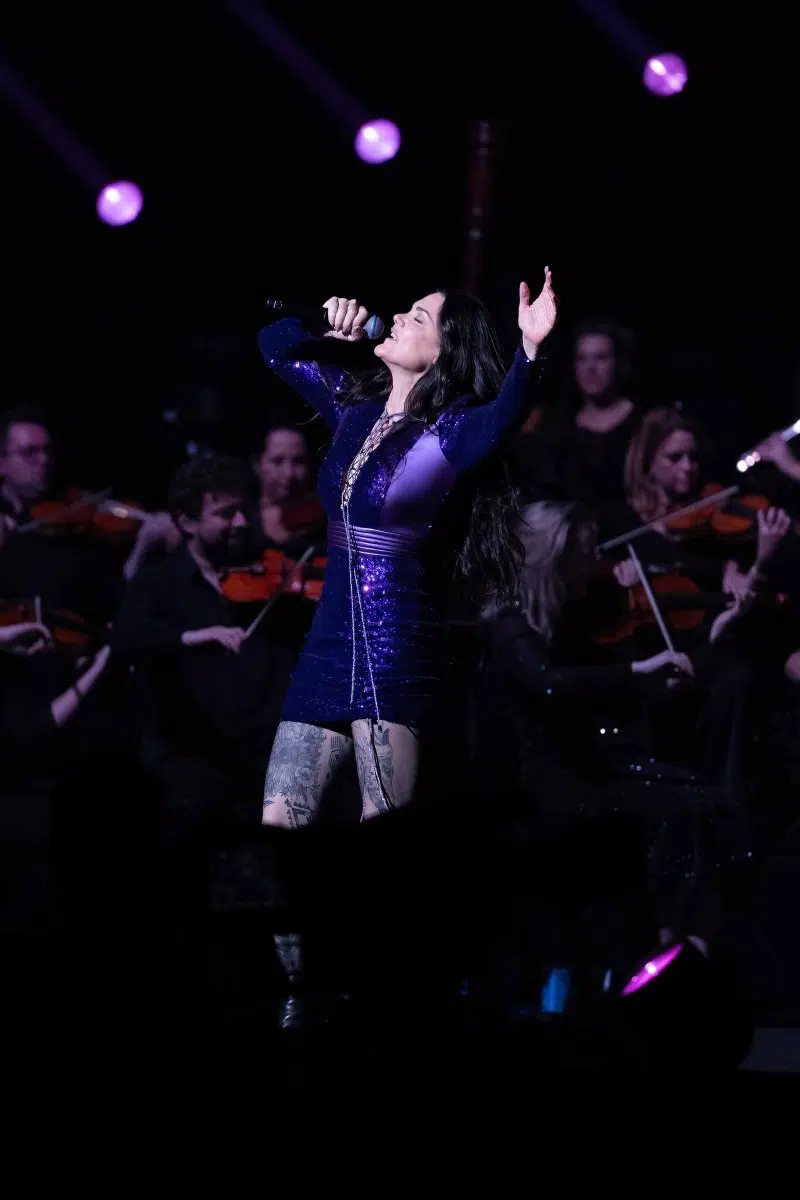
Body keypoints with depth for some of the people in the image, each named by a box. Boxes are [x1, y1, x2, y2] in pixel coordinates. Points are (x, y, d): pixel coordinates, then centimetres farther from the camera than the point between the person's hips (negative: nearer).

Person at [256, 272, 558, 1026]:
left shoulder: (449, 432, -8)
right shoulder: (355, 410, 12)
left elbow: (502, 416, -32)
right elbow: (274, 347, 25)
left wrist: (530, 350, -51)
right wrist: (328, 326, 4)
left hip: (396, 654, -7)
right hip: (328, 646, 7)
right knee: (276, 828, 5)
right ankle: (298, 996, 15)